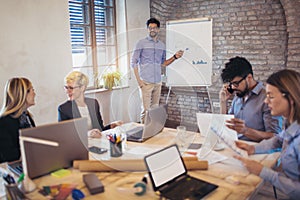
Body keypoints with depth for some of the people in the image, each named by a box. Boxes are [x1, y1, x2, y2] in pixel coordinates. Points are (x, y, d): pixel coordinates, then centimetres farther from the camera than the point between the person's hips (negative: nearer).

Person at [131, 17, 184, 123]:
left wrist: (175, 57, 4)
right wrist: (139, 80, -10)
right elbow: (133, 62, -3)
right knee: (146, 109, -6)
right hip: (145, 82, -5)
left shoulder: (162, 45, 14)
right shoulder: (141, 43, -2)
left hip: (158, 82, 5)